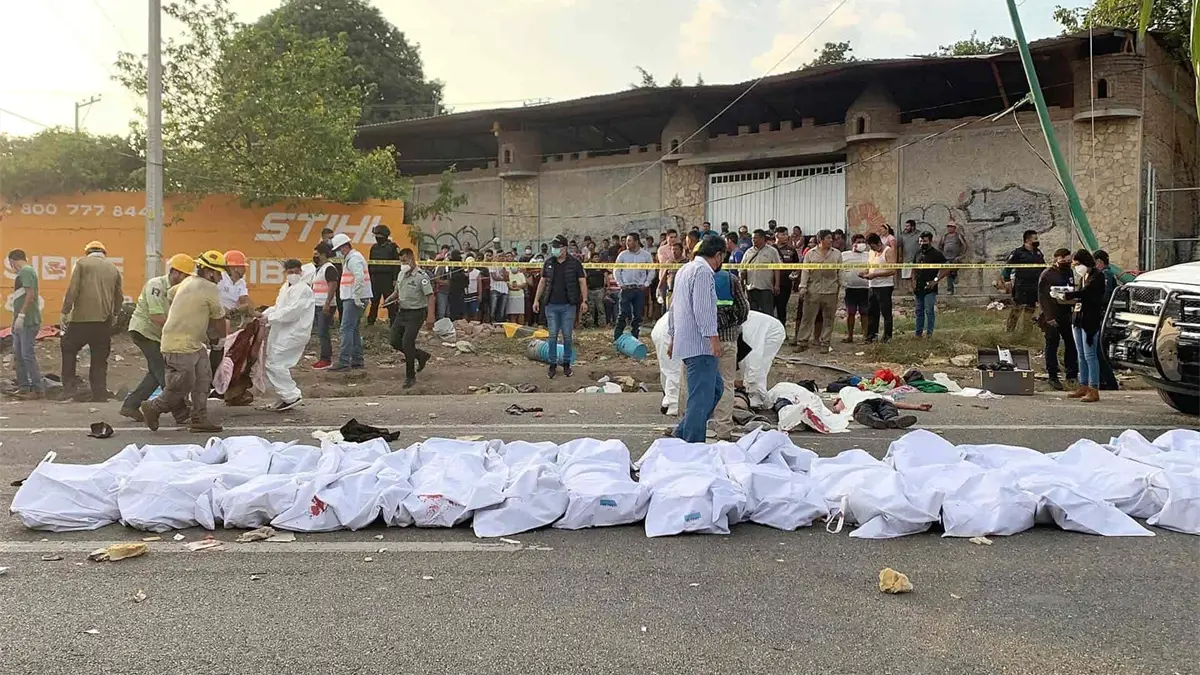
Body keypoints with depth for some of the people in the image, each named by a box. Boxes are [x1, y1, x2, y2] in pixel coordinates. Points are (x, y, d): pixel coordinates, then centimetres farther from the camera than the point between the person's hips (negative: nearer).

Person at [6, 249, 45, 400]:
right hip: (22, 322, 10)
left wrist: (21, 315, -22)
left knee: (28, 355, -10)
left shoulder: (26, 271, -10)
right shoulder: (24, 272, 20)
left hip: (28, 321, -10)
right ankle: (23, 386, 18)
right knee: (18, 354, 13)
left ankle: (38, 389, -9)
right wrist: (17, 318, 18)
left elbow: (30, 294, -20)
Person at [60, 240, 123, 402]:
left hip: (82, 317, -4)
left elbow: (73, 289, -7)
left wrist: (65, 311, -3)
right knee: (100, 358, 8)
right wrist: (114, 314, 30)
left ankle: (69, 385, 4)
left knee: (68, 348, 12)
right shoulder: (114, 268, 14)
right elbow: (119, 297, 16)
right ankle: (100, 393, 8)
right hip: (104, 320, 4)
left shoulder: (82, 263, 2)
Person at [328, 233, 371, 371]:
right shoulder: (350, 258, 20)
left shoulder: (353, 258, -14)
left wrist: (356, 297, -24)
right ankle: (357, 360, 21)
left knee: (347, 329, -12)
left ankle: (344, 362, -13)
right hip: (352, 299, 11)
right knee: (354, 329, 15)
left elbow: (359, 278, -27)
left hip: (354, 300, -11)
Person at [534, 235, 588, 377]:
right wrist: (537, 299, 6)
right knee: (552, 336, 2)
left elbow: (582, 282, -1)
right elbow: (542, 282, 12)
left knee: (567, 336, 4)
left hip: (568, 306, -2)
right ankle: (553, 364, 9)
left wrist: (584, 300, -10)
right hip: (551, 305, 2)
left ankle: (566, 363, 15)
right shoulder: (548, 263, 7)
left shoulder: (575, 264, -2)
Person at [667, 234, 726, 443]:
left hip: (684, 340, 10)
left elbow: (674, 306, 25)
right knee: (701, 398, -8)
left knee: (716, 387, 17)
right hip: (700, 345, -10)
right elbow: (703, 308, -21)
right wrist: (713, 337, -23)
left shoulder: (684, 269, 21)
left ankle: (682, 433, 18)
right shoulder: (703, 271, -11)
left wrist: (672, 338, 30)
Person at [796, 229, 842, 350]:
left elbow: (840, 272, 10)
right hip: (813, 291, -1)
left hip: (831, 291, 1)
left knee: (828, 318, 6)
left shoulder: (837, 254, 7)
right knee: (808, 317, 0)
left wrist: (840, 287, 7)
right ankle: (803, 342, 5)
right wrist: (803, 288, -6)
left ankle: (824, 342, 14)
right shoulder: (811, 254, 3)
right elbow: (805, 272, 1)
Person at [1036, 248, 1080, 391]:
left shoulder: (1069, 273, 12)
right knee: (1052, 346, 1)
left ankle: (1071, 376, 14)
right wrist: (1049, 317, -17)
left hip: (1066, 315, 6)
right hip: (1052, 316, -6)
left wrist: (1074, 306, 2)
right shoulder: (1047, 275, -8)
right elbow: (1042, 298, -11)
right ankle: (1053, 377, 6)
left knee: (1071, 344, 6)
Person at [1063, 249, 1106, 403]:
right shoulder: (1084, 276, 16)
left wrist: (1068, 295, -14)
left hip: (1091, 320, -9)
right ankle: (1083, 386, 19)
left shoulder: (1097, 276, -10)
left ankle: (1094, 390, -7)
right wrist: (1076, 300, -2)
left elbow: (1085, 292, -22)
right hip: (1078, 318, 9)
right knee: (1081, 356, 12)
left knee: (1090, 355, -9)